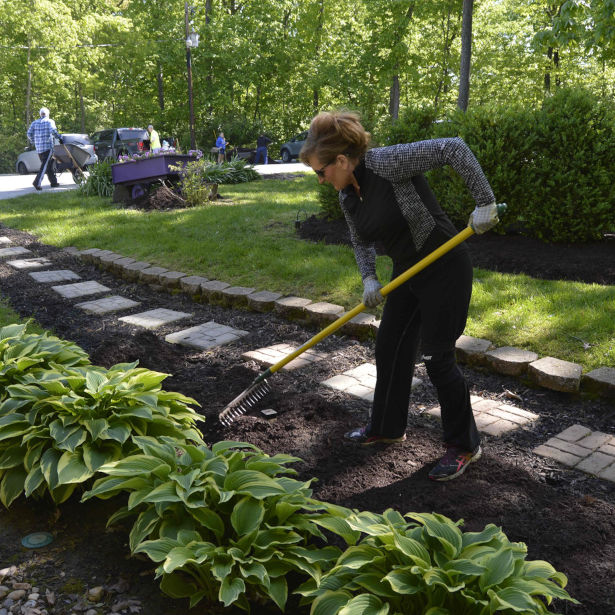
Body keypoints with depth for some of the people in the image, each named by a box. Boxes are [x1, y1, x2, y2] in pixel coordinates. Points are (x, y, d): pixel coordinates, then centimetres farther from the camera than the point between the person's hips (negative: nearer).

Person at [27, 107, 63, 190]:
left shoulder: (35, 123, 12)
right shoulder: (50, 121, -1)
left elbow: (29, 133, 5)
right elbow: (53, 131, -19)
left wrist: (33, 141, 19)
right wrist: (60, 137, -8)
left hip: (38, 148, 6)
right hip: (47, 147, -6)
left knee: (49, 165, 16)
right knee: (44, 165, -8)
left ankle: (54, 182, 21)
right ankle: (37, 182, -20)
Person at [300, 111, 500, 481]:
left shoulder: (388, 163, -23)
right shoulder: (348, 195, 3)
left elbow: (453, 149, -25)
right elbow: (361, 241, 17)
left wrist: (485, 202, -28)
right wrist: (369, 278, 1)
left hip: (444, 270, -9)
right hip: (408, 273, 9)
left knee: (438, 357, -3)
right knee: (390, 348, 13)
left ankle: (465, 445, 16)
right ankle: (388, 427, 33)